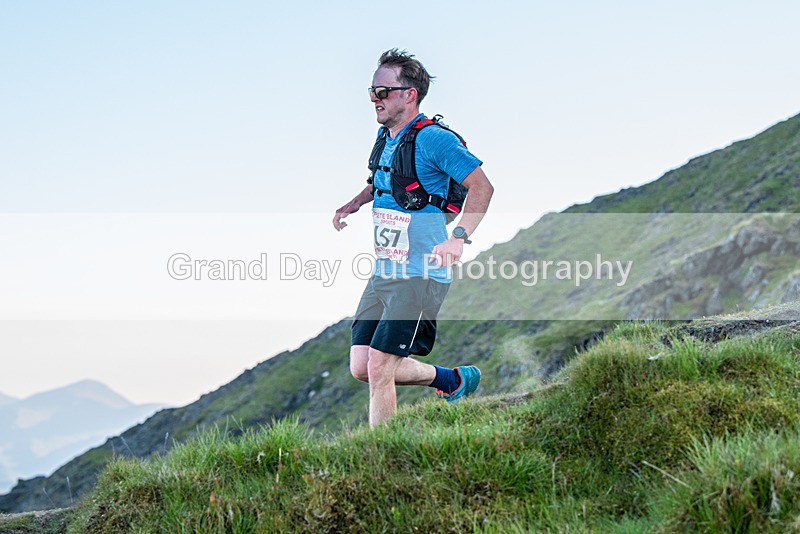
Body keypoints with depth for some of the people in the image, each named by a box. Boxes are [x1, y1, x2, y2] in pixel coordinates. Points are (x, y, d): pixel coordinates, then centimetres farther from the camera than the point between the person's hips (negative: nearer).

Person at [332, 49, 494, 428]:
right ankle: (451, 379, 26)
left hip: (420, 277, -9)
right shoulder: (384, 137, 13)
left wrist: (459, 237, -29)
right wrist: (355, 203, 16)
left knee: (378, 368, -12)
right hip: (382, 273, 9)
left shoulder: (433, 139, -13)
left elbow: (482, 186, -18)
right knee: (360, 366, 7)